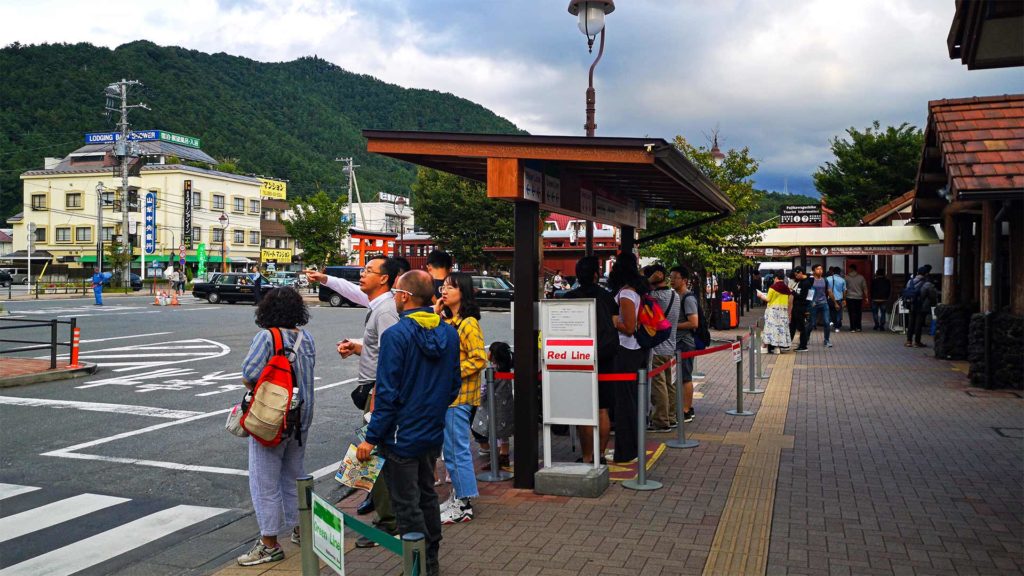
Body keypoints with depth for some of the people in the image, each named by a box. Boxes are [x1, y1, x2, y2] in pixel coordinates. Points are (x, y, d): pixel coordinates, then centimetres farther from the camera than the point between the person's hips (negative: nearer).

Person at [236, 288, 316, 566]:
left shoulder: (266, 337, -17)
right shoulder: (307, 337, 2)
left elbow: (250, 374, -24)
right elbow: (308, 372, 8)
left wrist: (250, 385, -4)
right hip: (301, 418, 7)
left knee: (265, 482, 3)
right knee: (295, 476, 22)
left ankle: (269, 544, 9)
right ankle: (300, 528, 34)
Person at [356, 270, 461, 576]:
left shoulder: (396, 334, -20)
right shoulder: (449, 333, 2)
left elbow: (388, 393, -21)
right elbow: (454, 385, 10)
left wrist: (371, 438, -14)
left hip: (402, 436, -7)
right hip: (433, 433, 8)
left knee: (407, 506, 4)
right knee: (427, 496, 21)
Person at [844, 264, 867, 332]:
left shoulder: (847, 277, -4)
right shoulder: (861, 277, 1)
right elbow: (865, 288, 3)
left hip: (850, 297, -2)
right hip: (859, 298, 2)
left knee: (852, 313, -1)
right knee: (858, 313, 12)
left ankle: (853, 328, -3)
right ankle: (858, 327, 16)